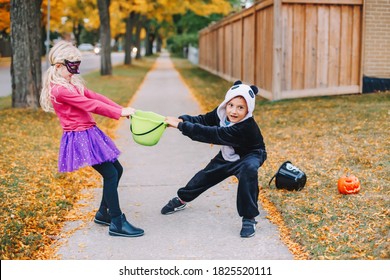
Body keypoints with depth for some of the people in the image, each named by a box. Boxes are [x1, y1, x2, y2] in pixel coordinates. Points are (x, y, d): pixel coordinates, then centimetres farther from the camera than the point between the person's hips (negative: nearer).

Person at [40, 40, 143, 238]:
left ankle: (103, 213, 26)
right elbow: (91, 105, -21)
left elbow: (96, 97, 9)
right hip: (79, 138, -10)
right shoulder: (60, 90, -18)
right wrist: (120, 113, -15)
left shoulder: (72, 84, 14)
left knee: (117, 169, 14)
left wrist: (122, 109, 0)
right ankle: (117, 223, -3)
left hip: (90, 134, 10)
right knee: (110, 174, -11)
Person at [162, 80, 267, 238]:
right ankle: (182, 199, 43)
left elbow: (212, 134, -47)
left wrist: (181, 126, -47)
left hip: (249, 155, -6)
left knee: (248, 169, -38)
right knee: (207, 174, 14)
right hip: (229, 154, 7)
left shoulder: (246, 127, -42)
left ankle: (249, 218, -25)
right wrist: (182, 120, -37)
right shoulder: (222, 113, -21)